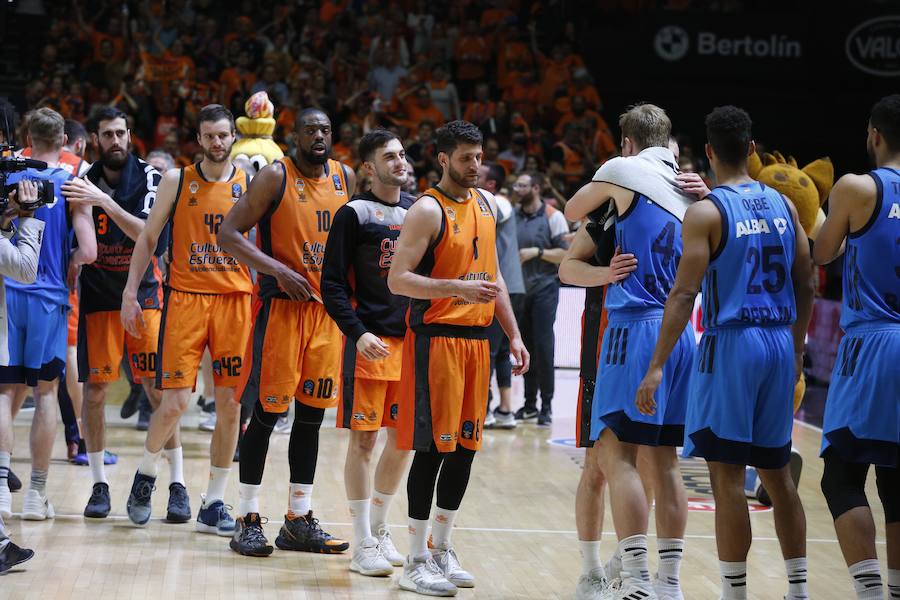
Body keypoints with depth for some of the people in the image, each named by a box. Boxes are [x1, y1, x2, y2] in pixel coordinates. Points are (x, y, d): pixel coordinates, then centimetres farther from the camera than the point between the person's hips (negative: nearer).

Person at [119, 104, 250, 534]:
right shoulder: (177, 181, 3)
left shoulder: (250, 185, 5)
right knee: (175, 401, -8)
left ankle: (214, 503, 9)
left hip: (236, 299, 2)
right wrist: (130, 293, 1)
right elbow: (148, 238, 8)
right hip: (185, 296, -1)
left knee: (231, 404, 0)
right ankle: (146, 473, 20)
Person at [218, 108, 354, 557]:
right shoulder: (275, 177, -9)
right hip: (280, 305, -5)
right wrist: (279, 270, -22)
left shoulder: (344, 177, 8)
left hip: (328, 307, 6)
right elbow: (228, 234, -12)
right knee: (266, 412, -3)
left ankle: (299, 520, 17)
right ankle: (248, 520, 5)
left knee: (311, 414, 9)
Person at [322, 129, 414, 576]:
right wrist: (358, 334, -18)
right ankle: (363, 544, 3)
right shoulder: (355, 214, -5)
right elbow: (333, 284, -7)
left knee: (404, 438, 9)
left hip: (413, 339, 6)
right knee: (364, 438, -4)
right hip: (370, 341, -6)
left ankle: (379, 528, 25)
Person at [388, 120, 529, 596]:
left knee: (465, 447, 10)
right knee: (433, 448, -6)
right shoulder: (428, 211, -11)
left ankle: (441, 550, 22)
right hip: (436, 339, -7)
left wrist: (513, 335, 17)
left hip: (476, 339, 7)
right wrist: (457, 288, -28)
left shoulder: (486, 204, 13)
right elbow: (397, 279, -17)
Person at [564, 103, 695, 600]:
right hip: (681, 332, 7)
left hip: (636, 328, -7)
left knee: (617, 455, -7)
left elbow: (572, 212, 16)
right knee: (664, 459, 12)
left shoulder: (623, 170, -1)